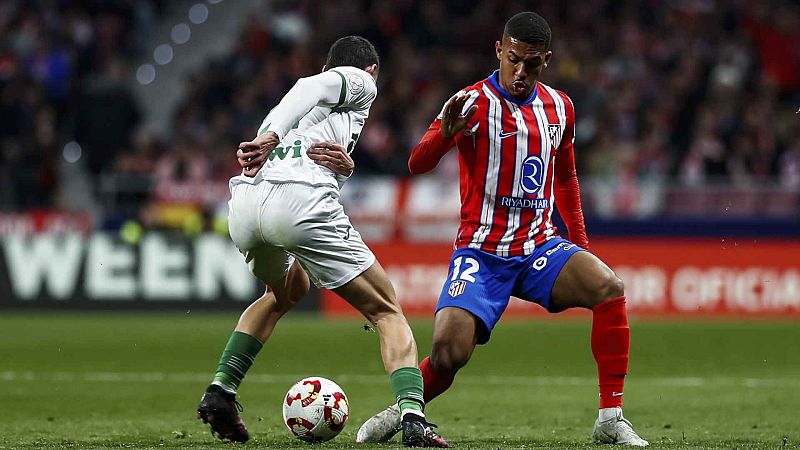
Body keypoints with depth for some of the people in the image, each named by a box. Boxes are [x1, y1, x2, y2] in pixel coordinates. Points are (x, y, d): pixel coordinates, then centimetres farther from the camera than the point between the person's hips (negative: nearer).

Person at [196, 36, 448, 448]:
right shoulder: (360, 82, 18)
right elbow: (316, 87, -5)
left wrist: (343, 166, 1)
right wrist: (271, 137, -19)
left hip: (243, 201, 7)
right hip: (299, 198, -7)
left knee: (289, 289, 36)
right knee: (386, 313, 5)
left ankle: (219, 393, 23)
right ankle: (412, 417, -14)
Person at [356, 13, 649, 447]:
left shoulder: (560, 107, 8)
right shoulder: (475, 103, -9)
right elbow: (417, 165, -21)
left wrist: (581, 244, 17)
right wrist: (445, 132, -42)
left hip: (539, 247, 4)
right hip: (481, 254, -4)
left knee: (609, 288, -24)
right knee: (448, 354, -21)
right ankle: (401, 412, 13)